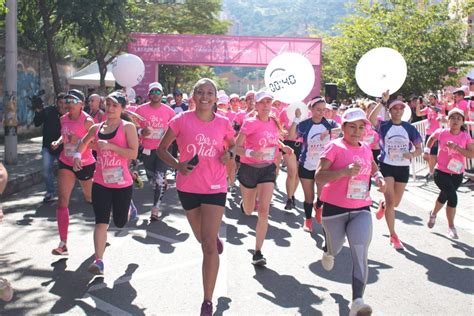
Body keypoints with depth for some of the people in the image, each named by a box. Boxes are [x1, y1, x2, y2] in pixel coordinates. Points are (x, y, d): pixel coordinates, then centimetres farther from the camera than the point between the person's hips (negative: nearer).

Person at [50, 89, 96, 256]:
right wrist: (58, 141, 1)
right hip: (66, 163, 4)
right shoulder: (64, 119, 2)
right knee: (62, 202, -6)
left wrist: (78, 140, -29)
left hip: (85, 164, -4)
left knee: (91, 198, 15)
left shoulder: (87, 121, -15)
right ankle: (63, 244, -5)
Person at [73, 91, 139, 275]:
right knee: (101, 223, -5)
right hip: (101, 182, 3)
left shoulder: (127, 127, -6)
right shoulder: (97, 128, 8)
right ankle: (99, 261, -1)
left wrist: (109, 146, -21)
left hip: (122, 183, -3)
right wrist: (77, 155, 8)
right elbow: (84, 143, 27)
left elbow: (133, 153, -16)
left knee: (120, 222, 13)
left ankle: (129, 207, 47)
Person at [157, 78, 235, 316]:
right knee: (202, 238, 21)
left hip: (215, 188, -1)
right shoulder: (182, 120, -8)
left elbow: (233, 145, 15)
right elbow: (162, 149, 0)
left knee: (209, 246, -8)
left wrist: (229, 153, -9)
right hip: (188, 187, 1)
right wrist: (177, 165, -18)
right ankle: (215, 237, 60)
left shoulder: (223, 123, -4)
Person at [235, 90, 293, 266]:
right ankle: (245, 202, 54)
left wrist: (283, 147, 3)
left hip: (268, 169, 3)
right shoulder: (250, 123, -15)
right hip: (249, 168, -3)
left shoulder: (274, 122, 1)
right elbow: (236, 147, -17)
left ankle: (258, 252, -4)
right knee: (248, 211, 14)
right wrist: (250, 153, -36)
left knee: (264, 211, -9)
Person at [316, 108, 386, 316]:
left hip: (361, 210, 3)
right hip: (335, 208, -3)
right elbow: (319, 177, -18)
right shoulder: (334, 147, -9)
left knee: (360, 255, -11)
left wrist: (379, 177, 8)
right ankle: (328, 252, 56)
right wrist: (346, 171, -30)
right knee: (335, 249, 18)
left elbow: (373, 168, 30)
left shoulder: (366, 148, 8)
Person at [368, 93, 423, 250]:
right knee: (390, 201, -9)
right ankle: (393, 236, 1)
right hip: (386, 166, -3)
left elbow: (419, 149, 4)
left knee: (396, 203, 16)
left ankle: (382, 205, 52)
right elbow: (371, 118, -27)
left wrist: (412, 154, -18)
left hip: (403, 167, 3)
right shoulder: (384, 125, -5)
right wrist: (383, 101, -31)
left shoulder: (409, 128, 2)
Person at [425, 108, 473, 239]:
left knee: (444, 197, 22)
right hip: (441, 172, -3)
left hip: (457, 174, 3)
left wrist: (457, 148, -25)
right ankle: (451, 227, -2)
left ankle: (433, 213, 54)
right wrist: (427, 150, 5)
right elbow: (431, 138, 15)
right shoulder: (441, 133, -8)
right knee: (453, 197, -19)